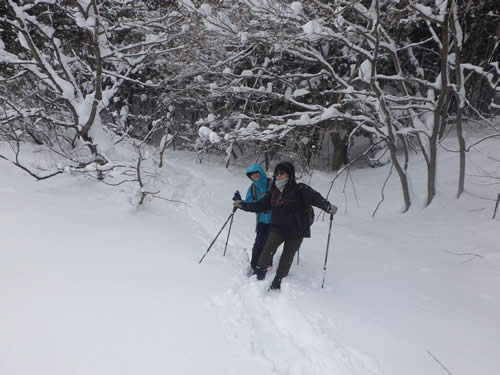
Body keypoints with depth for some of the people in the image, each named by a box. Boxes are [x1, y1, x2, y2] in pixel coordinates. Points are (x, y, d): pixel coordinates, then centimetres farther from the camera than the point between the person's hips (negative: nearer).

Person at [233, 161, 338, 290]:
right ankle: (258, 275, -11)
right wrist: (243, 205, 12)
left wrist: (328, 206, -39)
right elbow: (260, 205, 18)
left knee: (287, 257, 1)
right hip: (278, 229, 3)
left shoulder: (300, 190, -6)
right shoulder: (273, 192, 10)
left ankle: (277, 283, 18)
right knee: (268, 249, -20)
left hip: (296, 231, -3)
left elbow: (315, 197, -21)